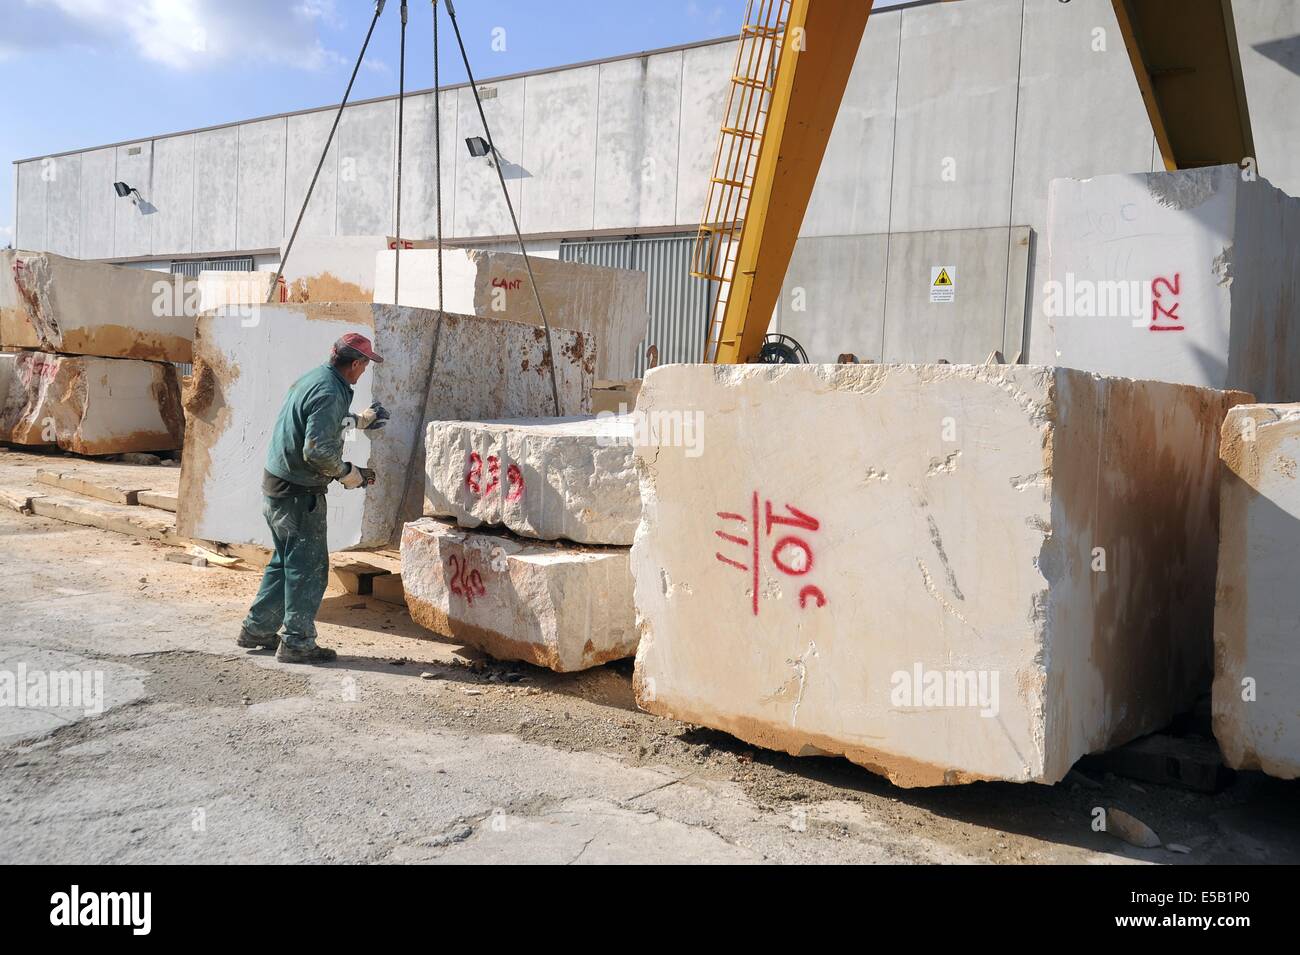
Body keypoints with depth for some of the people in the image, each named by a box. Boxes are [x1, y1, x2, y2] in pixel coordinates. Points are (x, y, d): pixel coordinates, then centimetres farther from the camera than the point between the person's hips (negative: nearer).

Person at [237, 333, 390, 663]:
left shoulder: (313, 378, 9)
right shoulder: (330, 393, -21)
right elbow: (318, 450, -28)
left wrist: (359, 420, 38)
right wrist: (349, 473, -13)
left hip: (275, 486, 10)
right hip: (299, 494, -10)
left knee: (285, 561, 20)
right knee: (309, 568, 1)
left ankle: (256, 629, 29)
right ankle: (297, 642, 8)